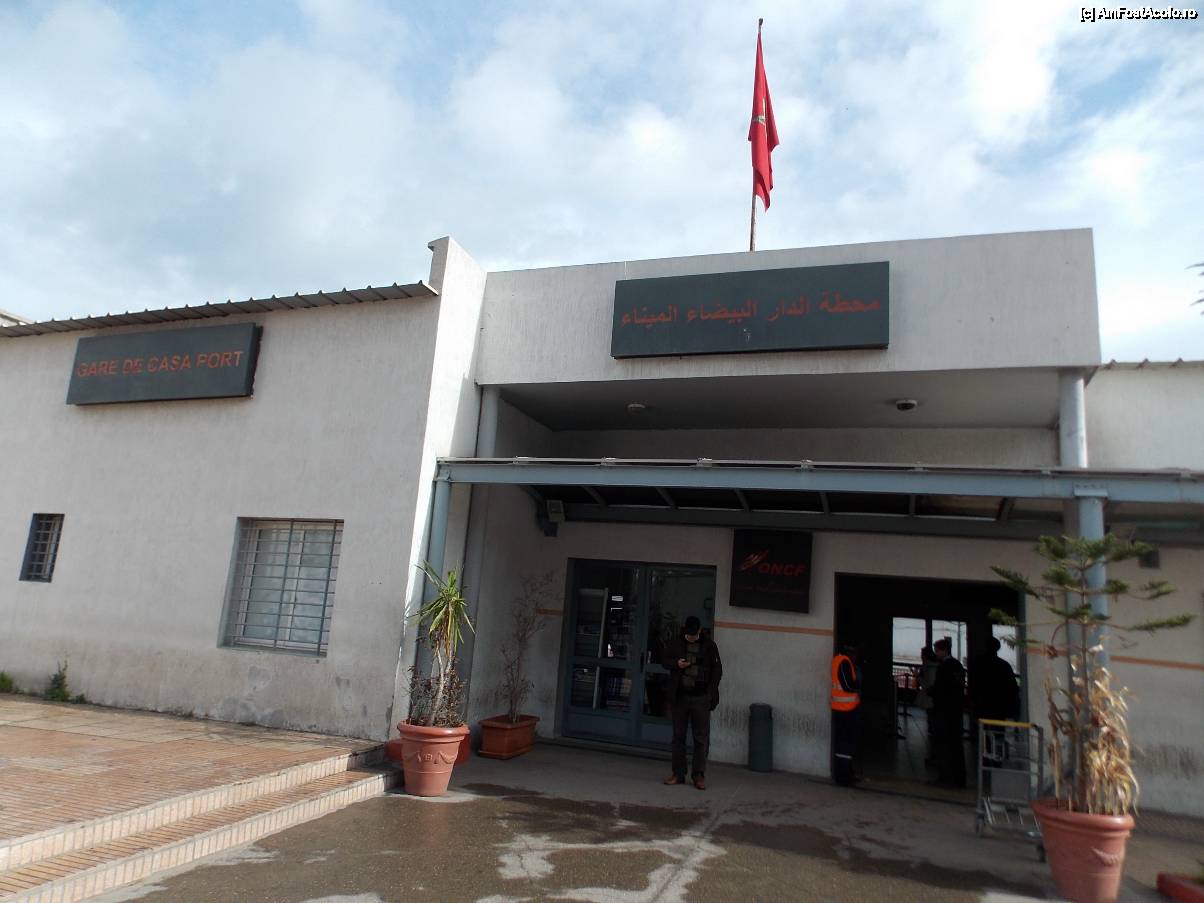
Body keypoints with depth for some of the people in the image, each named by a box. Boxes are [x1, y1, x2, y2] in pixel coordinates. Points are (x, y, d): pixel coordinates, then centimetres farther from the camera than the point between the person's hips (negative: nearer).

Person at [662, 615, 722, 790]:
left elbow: (717, 669, 6)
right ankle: (678, 774, 16)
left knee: (701, 738, -1)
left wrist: (710, 693, -3)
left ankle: (699, 775, 6)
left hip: (701, 697, -1)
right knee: (678, 736, 8)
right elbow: (665, 662, 13)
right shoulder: (674, 643, 5)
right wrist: (676, 664, -10)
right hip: (679, 696, 2)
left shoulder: (709, 645, 3)